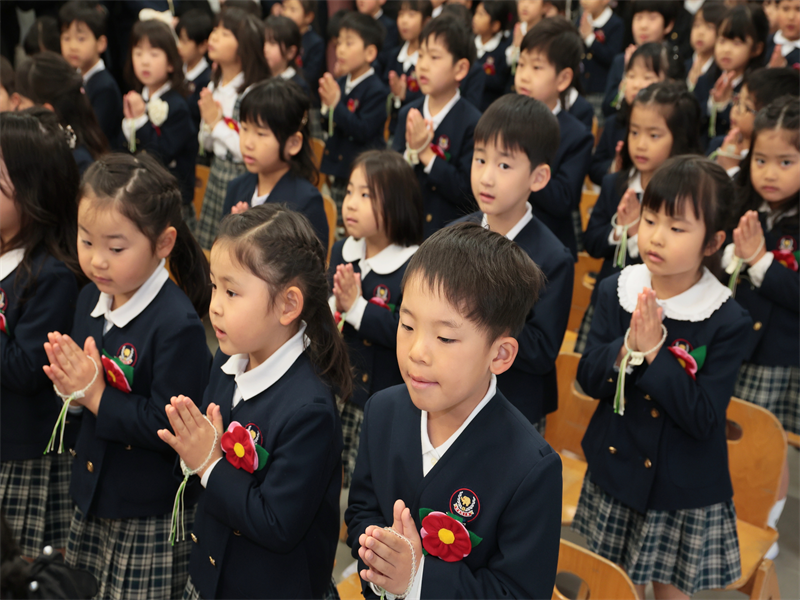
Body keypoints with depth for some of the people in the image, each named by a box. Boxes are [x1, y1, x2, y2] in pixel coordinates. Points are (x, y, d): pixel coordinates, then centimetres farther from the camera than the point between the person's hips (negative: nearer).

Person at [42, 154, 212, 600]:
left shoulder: (178, 324, -24)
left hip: (152, 517, -7)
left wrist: (97, 396, -22)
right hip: (93, 497, 7)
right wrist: (71, 383, -11)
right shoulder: (91, 298, 0)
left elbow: (171, 426, -26)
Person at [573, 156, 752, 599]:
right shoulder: (616, 291, -9)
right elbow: (588, 379, -8)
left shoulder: (727, 321, -19)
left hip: (683, 490, -3)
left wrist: (655, 352, -30)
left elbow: (704, 417, -22)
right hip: (615, 468, 3)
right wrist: (627, 347, -28)